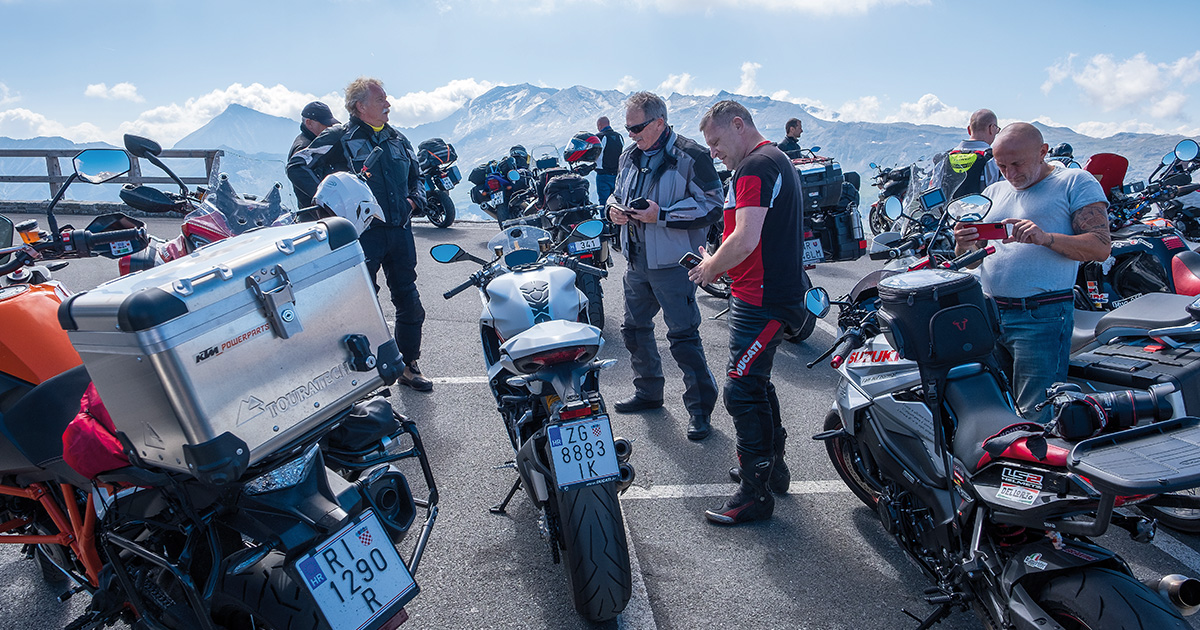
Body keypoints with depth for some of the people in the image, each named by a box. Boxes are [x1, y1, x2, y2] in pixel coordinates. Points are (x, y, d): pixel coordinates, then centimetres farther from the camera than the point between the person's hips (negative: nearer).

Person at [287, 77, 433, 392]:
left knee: (409, 303, 8)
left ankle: (409, 365, 23)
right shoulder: (339, 138, -2)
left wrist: (413, 200, 8)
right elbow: (297, 166, -7)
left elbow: (416, 177, 28)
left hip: (400, 232, 5)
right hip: (362, 232, -5)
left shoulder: (398, 139, 15)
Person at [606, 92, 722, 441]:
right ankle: (648, 391, 37)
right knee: (635, 328, 17)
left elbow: (711, 206, -15)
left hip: (672, 264, -8)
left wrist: (662, 214, -22)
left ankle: (700, 408, 10)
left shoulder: (690, 156, -12)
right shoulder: (630, 155, 11)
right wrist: (614, 207, 1)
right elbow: (619, 192, 26)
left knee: (684, 337, -4)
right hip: (637, 260, 8)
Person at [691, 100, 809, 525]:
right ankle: (772, 465, 36)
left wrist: (711, 267, -8)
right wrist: (718, 264, 12)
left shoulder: (755, 166, -15)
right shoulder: (778, 160, 19)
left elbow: (745, 239, -25)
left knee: (742, 392, -6)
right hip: (769, 293, 11)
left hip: (762, 301, -11)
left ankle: (755, 493, 5)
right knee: (756, 383, 21)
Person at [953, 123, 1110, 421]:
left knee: (1037, 421, -6)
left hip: (1041, 317, -5)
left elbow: (1101, 247, -5)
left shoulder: (1076, 182, 5)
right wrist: (964, 245, -5)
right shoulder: (993, 192, 20)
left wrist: (1046, 238, -21)